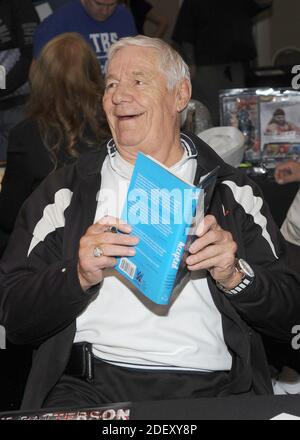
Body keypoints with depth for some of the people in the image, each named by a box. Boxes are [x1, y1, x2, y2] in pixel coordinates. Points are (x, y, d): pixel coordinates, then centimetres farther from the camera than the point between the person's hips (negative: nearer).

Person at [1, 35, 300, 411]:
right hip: (91, 384, 0)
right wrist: (79, 277, -9)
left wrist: (234, 277, -6)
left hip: (212, 384, 0)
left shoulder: (233, 191, 16)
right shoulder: (64, 192, 14)